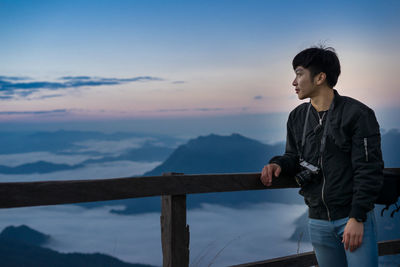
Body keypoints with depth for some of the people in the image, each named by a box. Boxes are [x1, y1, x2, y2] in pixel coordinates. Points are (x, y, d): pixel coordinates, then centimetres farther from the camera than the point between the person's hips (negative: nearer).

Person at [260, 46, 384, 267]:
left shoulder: (357, 114, -9)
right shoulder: (297, 117, 8)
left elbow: (369, 170, -12)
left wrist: (357, 217, -17)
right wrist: (278, 164, -8)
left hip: (355, 217, -5)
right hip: (318, 221, 5)